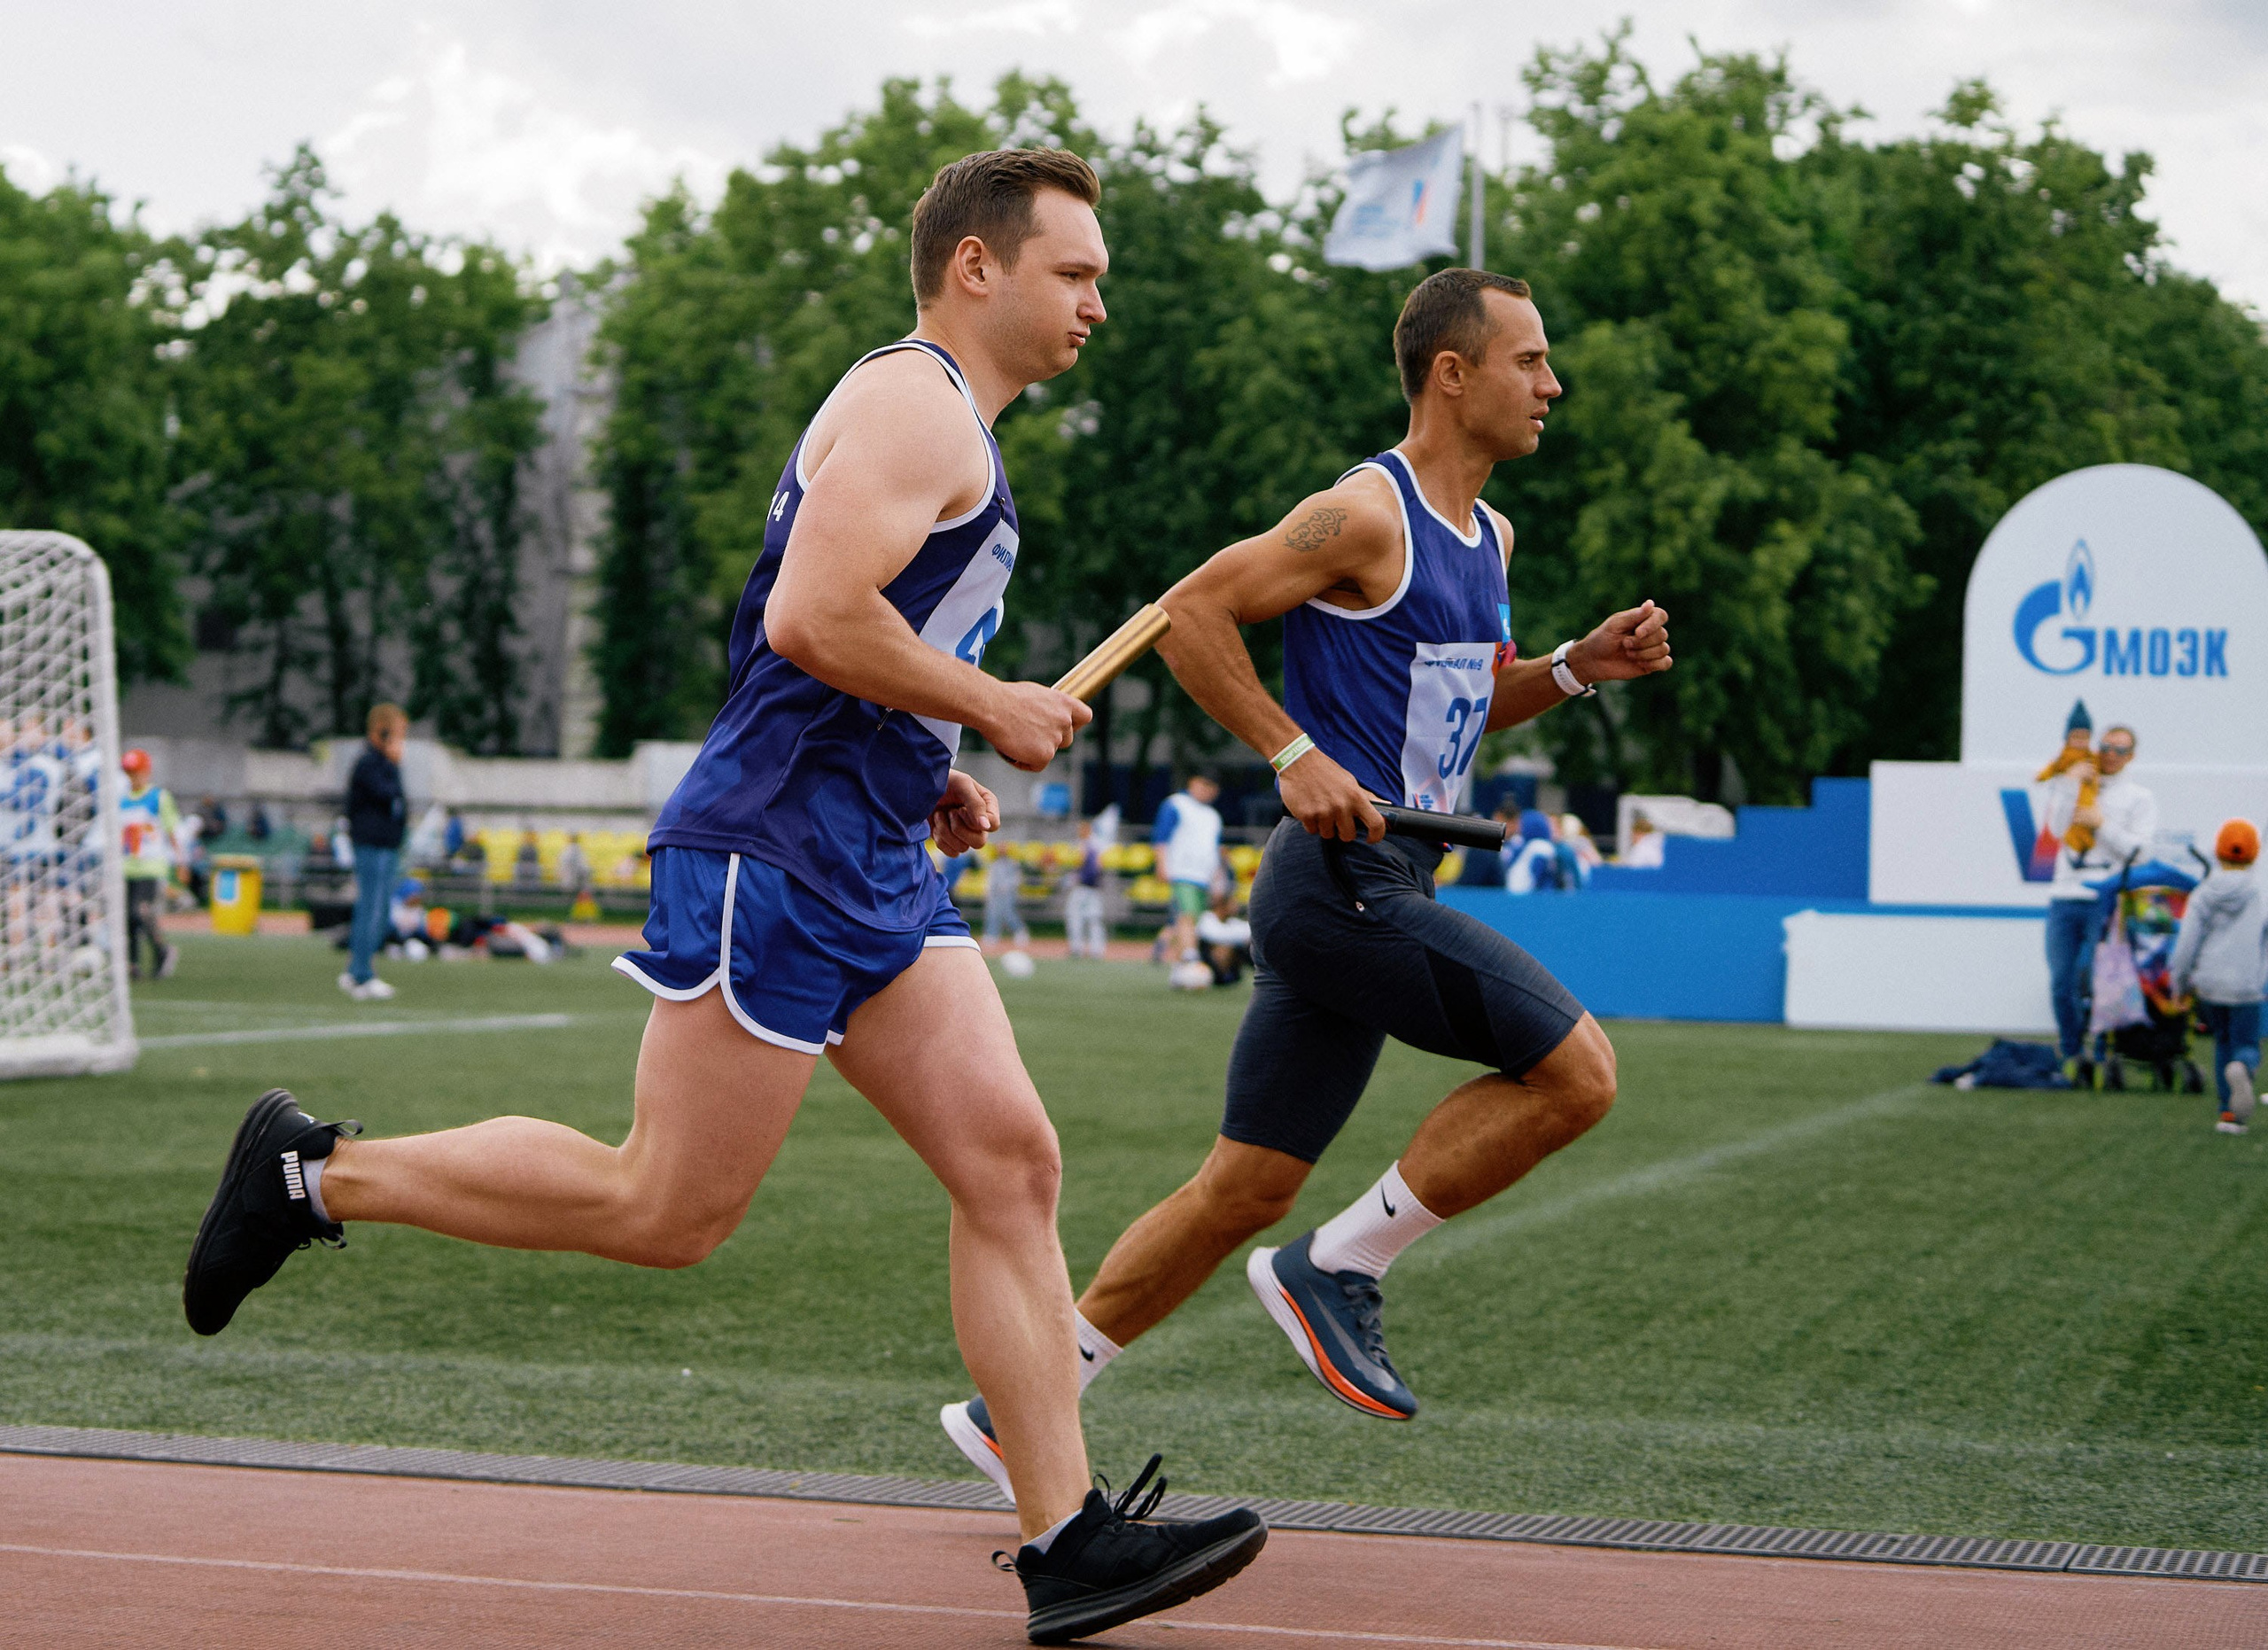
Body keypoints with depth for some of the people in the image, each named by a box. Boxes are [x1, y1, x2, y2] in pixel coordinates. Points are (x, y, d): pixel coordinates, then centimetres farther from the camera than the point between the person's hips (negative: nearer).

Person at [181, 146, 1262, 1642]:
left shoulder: (945, 430, 23)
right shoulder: (913, 402, -10)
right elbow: (809, 619, -24)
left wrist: (932, 771, 18)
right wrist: (993, 709, -12)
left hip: (870, 869, 10)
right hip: (776, 857, -10)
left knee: (1010, 1163, 1)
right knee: (668, 1211, -6)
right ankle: (317, 1172, 8)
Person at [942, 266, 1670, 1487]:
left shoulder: (1485, 535, 18)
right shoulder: (1366, 515, -11)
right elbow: (1189, 613, -11)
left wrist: (1576, 666, 13)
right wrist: (1294, 754, -17)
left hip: (1371, 891, 9)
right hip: (1342, 876, -9)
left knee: (1245, 1190, 9)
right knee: (1576, 1067, -14)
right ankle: (1339, 1269, -4)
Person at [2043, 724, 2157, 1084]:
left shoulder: (2140, 799, 9)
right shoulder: (2072, 787, 16)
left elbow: (2136, 850, -3)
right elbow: (2057, 829, -3)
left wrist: (2101, 824, -13)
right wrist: (2070, 784, -9)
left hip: (2107, 903, -3)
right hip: (2065, 898, 3)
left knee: (2092, 978, -11)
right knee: (2062, 984, 1)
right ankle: (2072, 1055, 13)